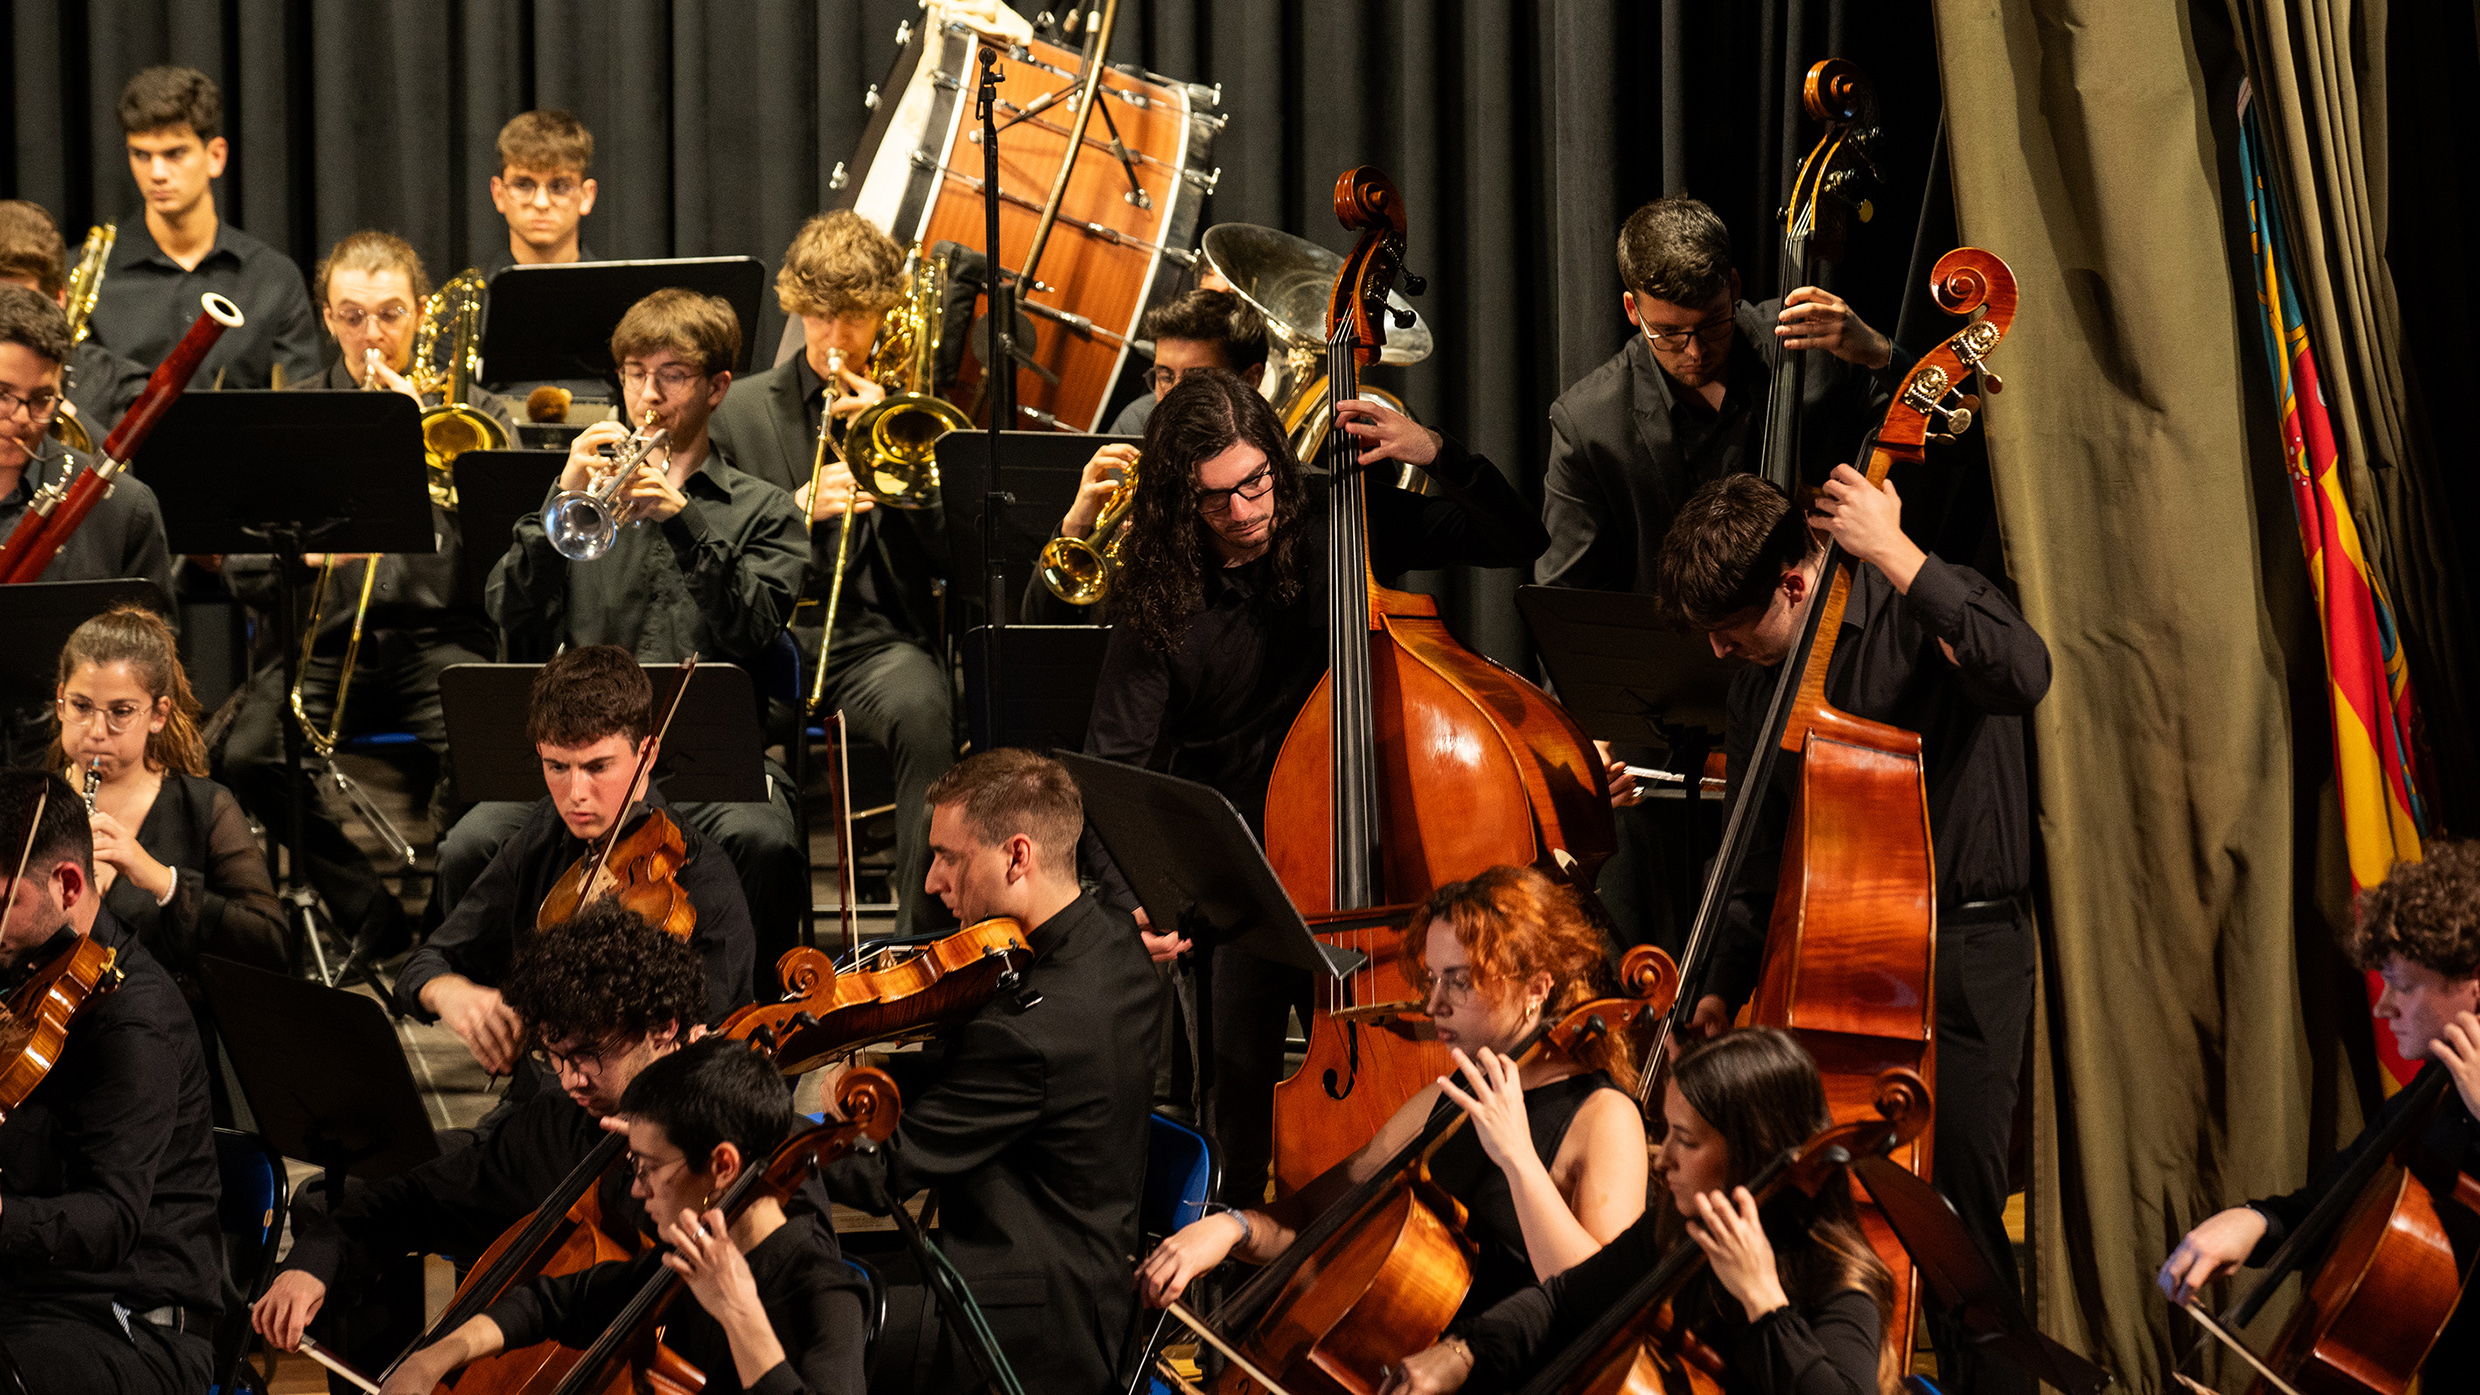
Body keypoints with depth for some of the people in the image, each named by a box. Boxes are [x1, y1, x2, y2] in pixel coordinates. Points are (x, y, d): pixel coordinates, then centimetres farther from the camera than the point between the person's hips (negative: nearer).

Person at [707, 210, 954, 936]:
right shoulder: (741, 412, 16)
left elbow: (956, 553, 4)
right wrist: (799, 509, -8)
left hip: (877, 635, 0)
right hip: (769, 627, 0)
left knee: (922, 710, -37)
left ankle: (924, 927, -32)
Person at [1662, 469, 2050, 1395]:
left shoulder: (1922, 614, -7)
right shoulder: (1758, 690, 12)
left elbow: (2022, 674, -31)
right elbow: (1760, 865, 20)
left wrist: (1896, 556, -28)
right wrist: (1724, 989, 8)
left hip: (1964, 951, -6)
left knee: (1959, 1202, -11)